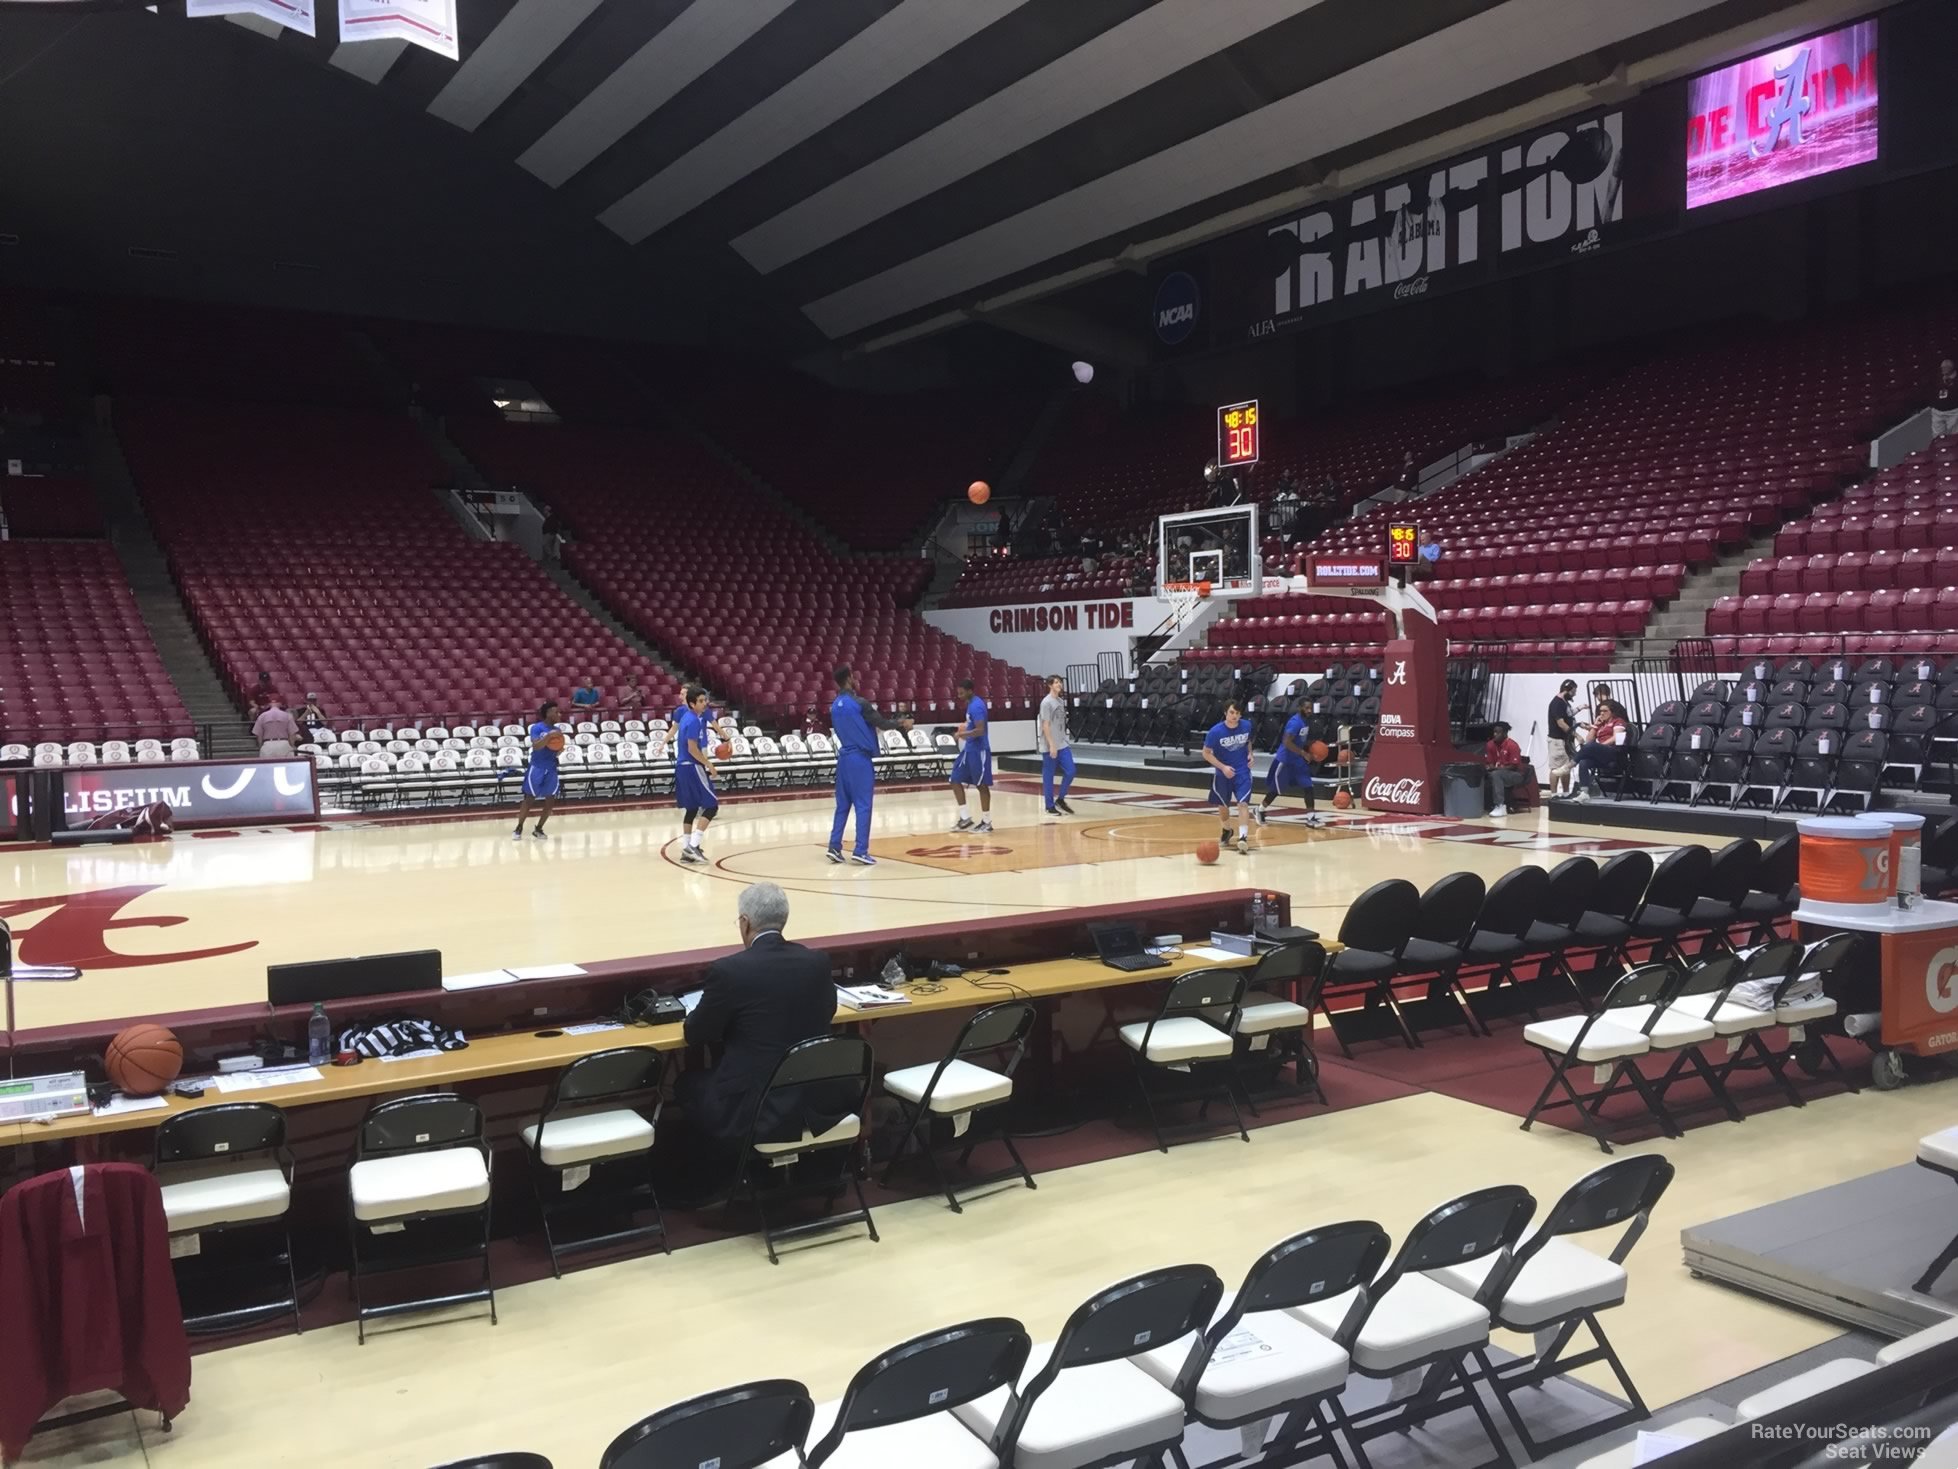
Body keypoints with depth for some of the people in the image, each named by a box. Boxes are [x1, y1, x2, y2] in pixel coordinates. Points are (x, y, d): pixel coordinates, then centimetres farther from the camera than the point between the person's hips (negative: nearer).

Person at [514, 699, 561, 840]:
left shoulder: (556, 730, 9)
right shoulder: (536, 727, -8)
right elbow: (535, 746, -22)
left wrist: (559, 749, -3)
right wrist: (548, 736, -31)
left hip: (551, 769, 5)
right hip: (537, 768, -5)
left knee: (551, 801, 2)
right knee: (529, 798, -2)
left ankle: (538, 829, 14)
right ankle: (519, 829, 8)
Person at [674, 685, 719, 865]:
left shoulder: (687, 717, 13)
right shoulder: (694, 721, -17)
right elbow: (693, 749, -21)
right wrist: (709, 764, -13)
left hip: (683, 766, 10)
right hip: (692, 767, -10)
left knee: (691, 808, 13)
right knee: (711, 805, -5)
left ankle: (686, 849, 13)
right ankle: (693, 845, -10)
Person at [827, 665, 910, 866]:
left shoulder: (835, 706, 10)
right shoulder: (858, 703, -13)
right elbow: (881, 723, -7)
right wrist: (902, 723, 10)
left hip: (844, 757, 7)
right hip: (860, 757, -7)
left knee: (843, 805, 13)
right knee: (863, 806, -4)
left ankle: (834, 847, 10)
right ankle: (860, 851, -6)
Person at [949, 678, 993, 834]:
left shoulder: (976, 706, -20)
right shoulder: (971, 704, 12)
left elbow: (980, 730, -27)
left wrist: (961, 734, -18)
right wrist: (965, 727, 11)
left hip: (978, 750, -10)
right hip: (969, 749, 10)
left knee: (982, 785, -1)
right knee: (956, 780, 8)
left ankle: (987, 822, 7)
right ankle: (965, 818, 12)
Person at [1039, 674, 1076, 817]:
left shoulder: (1061, 701, 12)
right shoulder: (1046, 702, -12)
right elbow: (1045, 726, -16)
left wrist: (1065, 740, 17)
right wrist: (1051, 745, -20)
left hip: (1063, 745, 8)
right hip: (1050, 747, -8)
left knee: (1070, 772, 1)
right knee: (1048, 776, 1)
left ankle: (1060, 800, 16)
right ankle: (1049, 806, 9)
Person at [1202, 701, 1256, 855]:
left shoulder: (1246, 726, -8)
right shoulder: (1216, 731, -18)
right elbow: (1206, 753, -10)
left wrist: (1250, 754, -5)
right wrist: (1223, 767, -19)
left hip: (1242, 771, 0)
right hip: (1223, 773, 0)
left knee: (1243, 803, -18)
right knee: (1224, 805, 16)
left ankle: (1243, 837, -27)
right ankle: (1227, 830, 44)